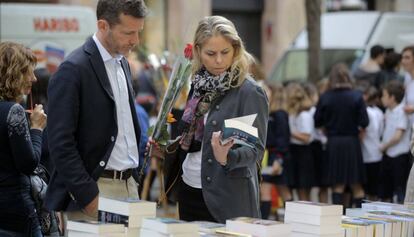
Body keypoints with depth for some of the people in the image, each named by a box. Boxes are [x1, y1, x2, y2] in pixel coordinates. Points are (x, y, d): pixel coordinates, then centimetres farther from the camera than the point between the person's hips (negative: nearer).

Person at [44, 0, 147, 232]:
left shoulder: (122, 64, 13)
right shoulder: (74, 70, -12)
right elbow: (61, 143, -15)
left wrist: (134, 177, 13)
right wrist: (88, 196, -18)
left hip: (128, 185, 7)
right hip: (94, 188, -7)